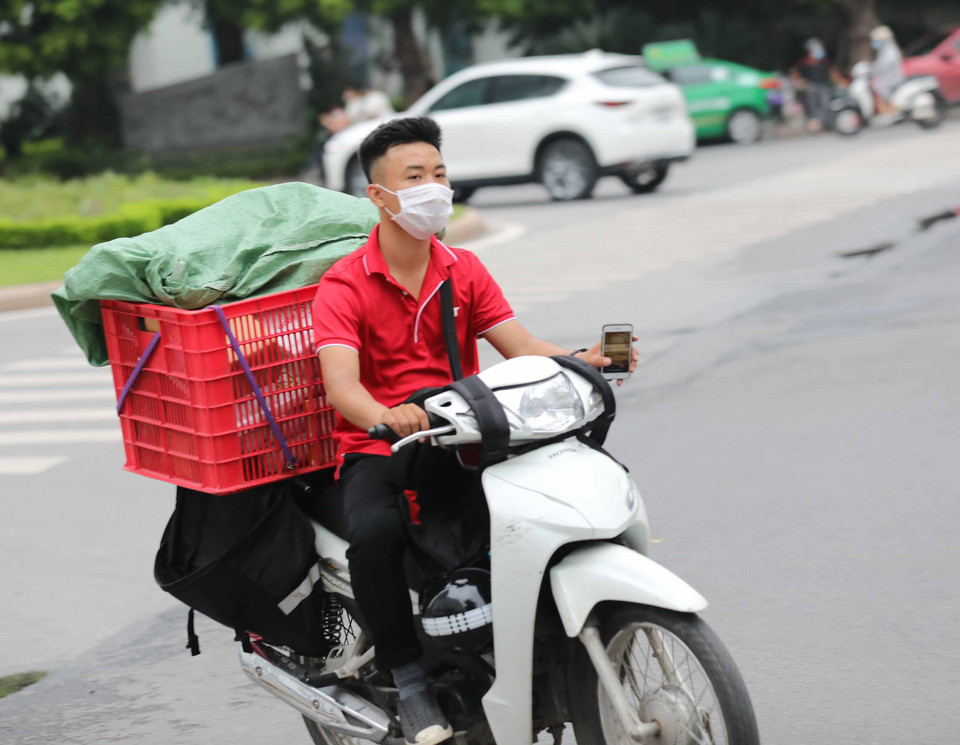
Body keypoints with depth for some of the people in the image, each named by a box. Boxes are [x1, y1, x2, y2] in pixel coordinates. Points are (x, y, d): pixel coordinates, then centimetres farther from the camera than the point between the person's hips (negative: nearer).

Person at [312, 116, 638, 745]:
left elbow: (520, 347, 1)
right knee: (376, 532, -35)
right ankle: (408, 677, -19)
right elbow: (340, 382, -20)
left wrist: (581, 360, -20)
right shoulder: (343, 286, -5)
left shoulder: (463, 270, 12)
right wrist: (386, 418, -43)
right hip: (376, 454, -4)